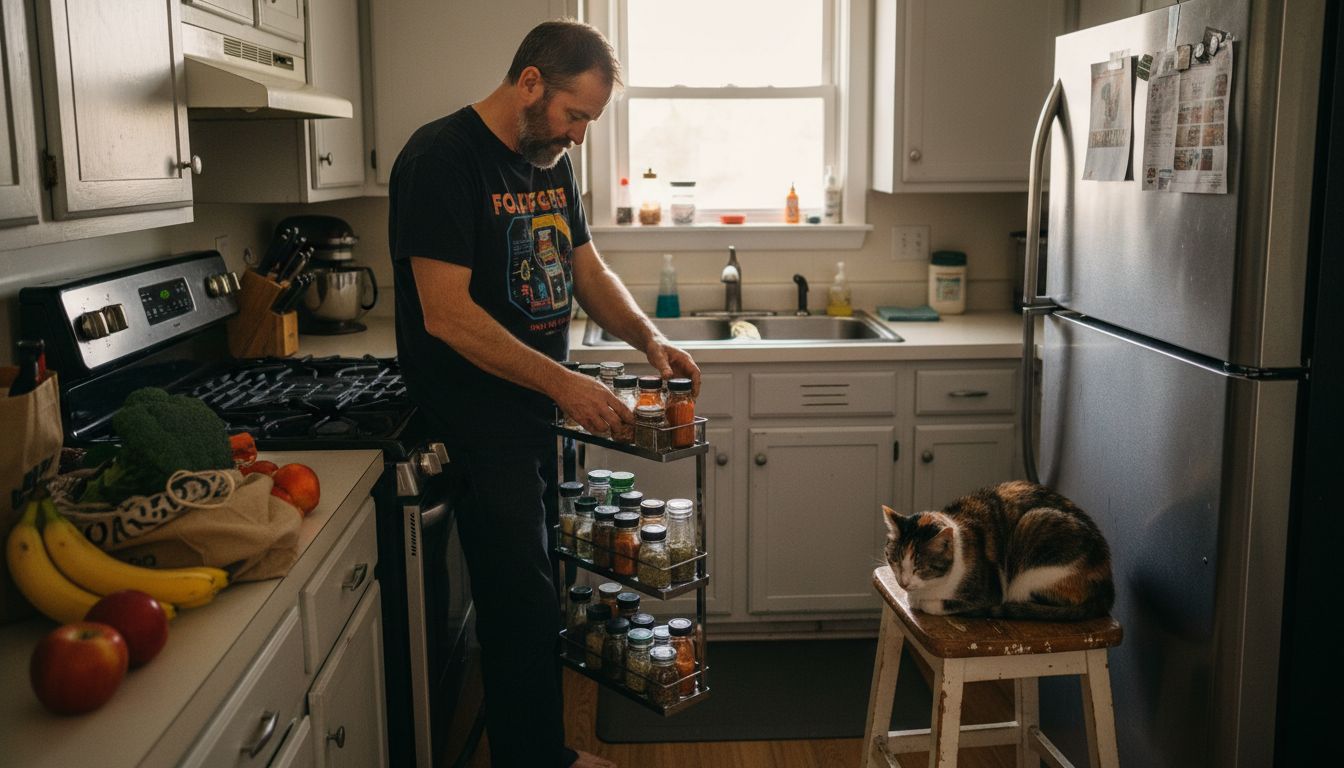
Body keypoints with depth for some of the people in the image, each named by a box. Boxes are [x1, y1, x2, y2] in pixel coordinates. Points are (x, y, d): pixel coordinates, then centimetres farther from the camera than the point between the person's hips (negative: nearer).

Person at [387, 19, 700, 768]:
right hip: (476, 420, -8)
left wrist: (650, 338, -2)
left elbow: (589, 271, 16)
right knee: (522, 607, -4)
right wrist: (564, 383, -24)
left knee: (533, 596, 17)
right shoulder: (443, 159, -17)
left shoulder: (553, 162, 9)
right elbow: (447, 315, -23)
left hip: (535, 409, 8)